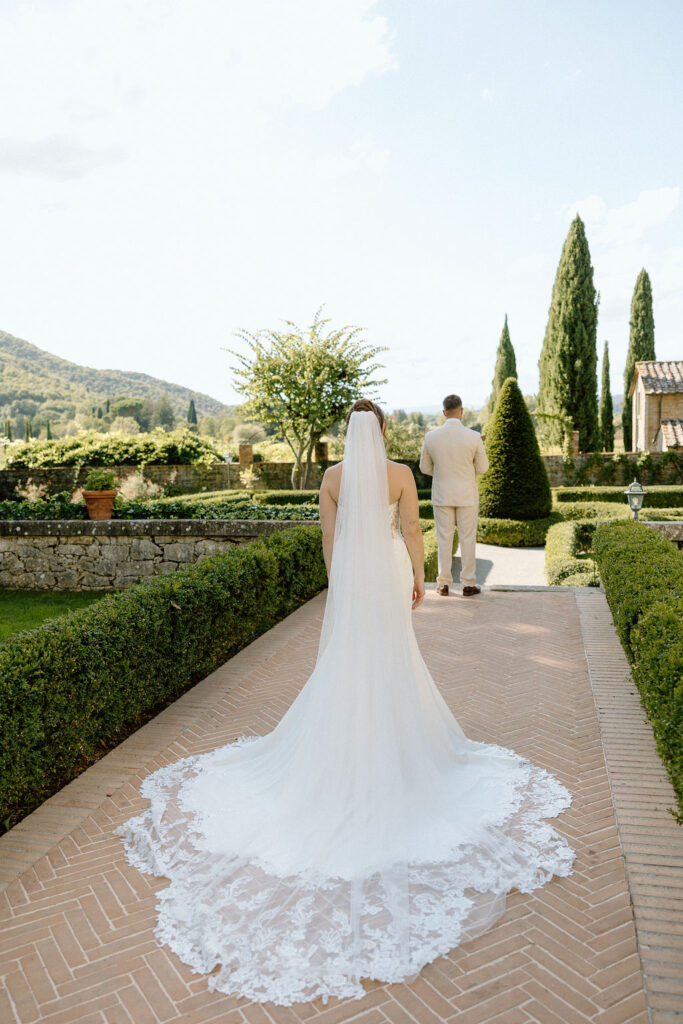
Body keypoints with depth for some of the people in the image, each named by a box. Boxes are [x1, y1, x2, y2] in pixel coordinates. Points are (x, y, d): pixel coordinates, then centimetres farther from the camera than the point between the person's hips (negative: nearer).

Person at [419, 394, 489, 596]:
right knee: (467, 538, 8)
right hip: (467, 495, -1)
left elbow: (425, 468, 3)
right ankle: (468, 584, 13)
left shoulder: (431, 437, -8)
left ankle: (443, 585, 13)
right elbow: (482, 468, -3)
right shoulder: (474, 437, -13)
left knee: (444, 539, 9)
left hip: (441, 494, 1)